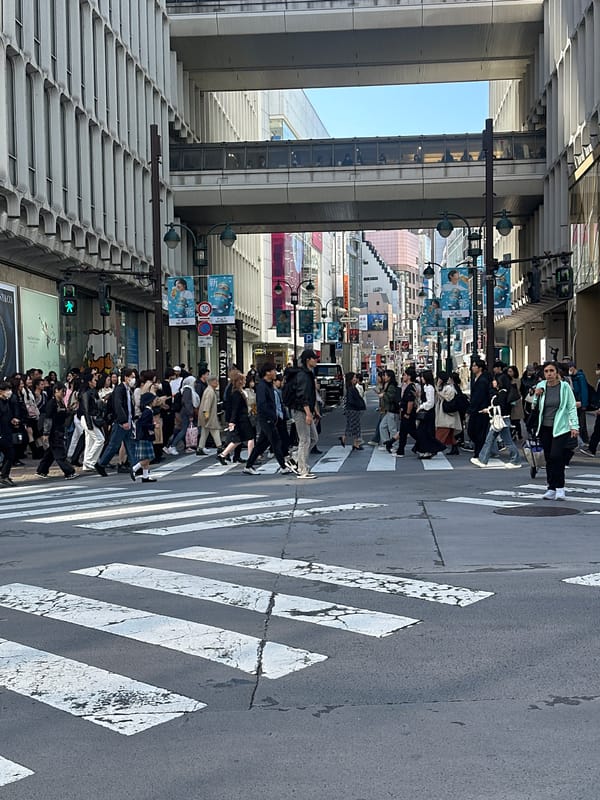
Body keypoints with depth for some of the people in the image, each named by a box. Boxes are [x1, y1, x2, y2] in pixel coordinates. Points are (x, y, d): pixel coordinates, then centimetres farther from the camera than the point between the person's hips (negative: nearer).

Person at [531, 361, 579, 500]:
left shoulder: (564, 386, -4)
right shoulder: (540, 386, 6)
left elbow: (572, 407, -1)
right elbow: (535, 408, 13)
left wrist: (574, 426, -8)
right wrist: (536, 396, -5)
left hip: (560, 428, -4)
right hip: (545, 428, 4)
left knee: (556, 456, -17)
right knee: (549, 459, 7)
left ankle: (559, 488, -7)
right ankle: (552, 489, 14)